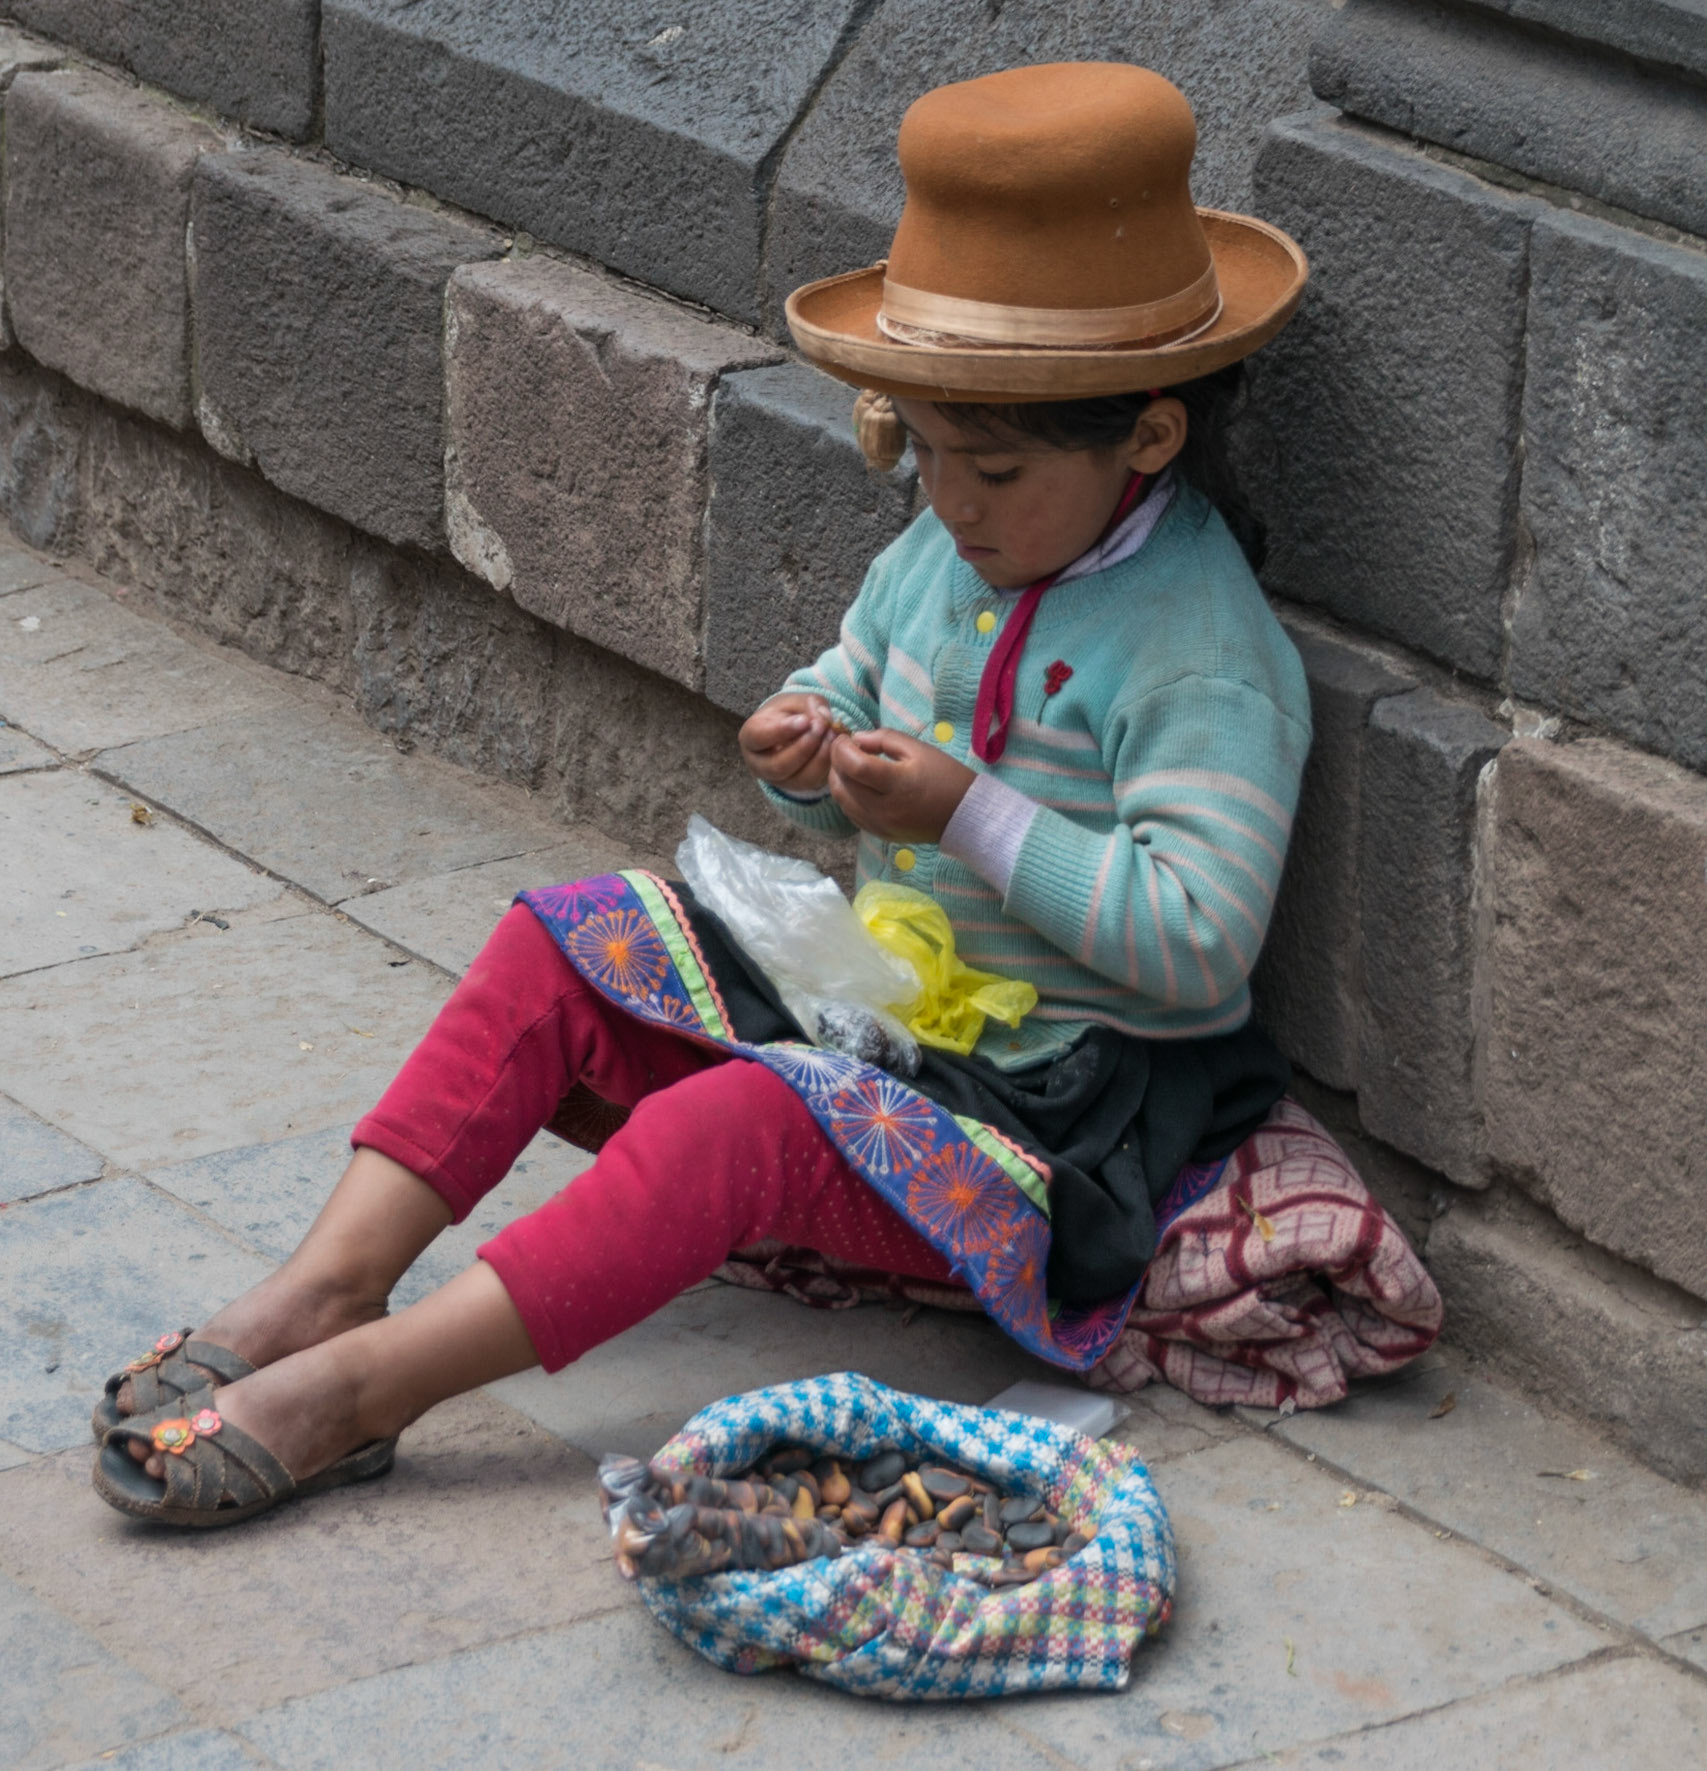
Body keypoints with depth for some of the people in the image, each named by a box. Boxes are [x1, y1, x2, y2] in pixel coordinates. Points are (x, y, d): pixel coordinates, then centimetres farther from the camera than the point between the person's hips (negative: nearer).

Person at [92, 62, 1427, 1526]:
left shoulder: (1209, 658, -21)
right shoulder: (944, 558, 4)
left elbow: (1196, 938, -27)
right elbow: (852, 684, 21)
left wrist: (970, 815, -28)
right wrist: (811, 751, -5)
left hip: (1067, 1101, -9)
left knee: (745, 1125, -33)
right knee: (555, 951, -5)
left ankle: (360, 1382, -36)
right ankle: (330, 1283, -18)